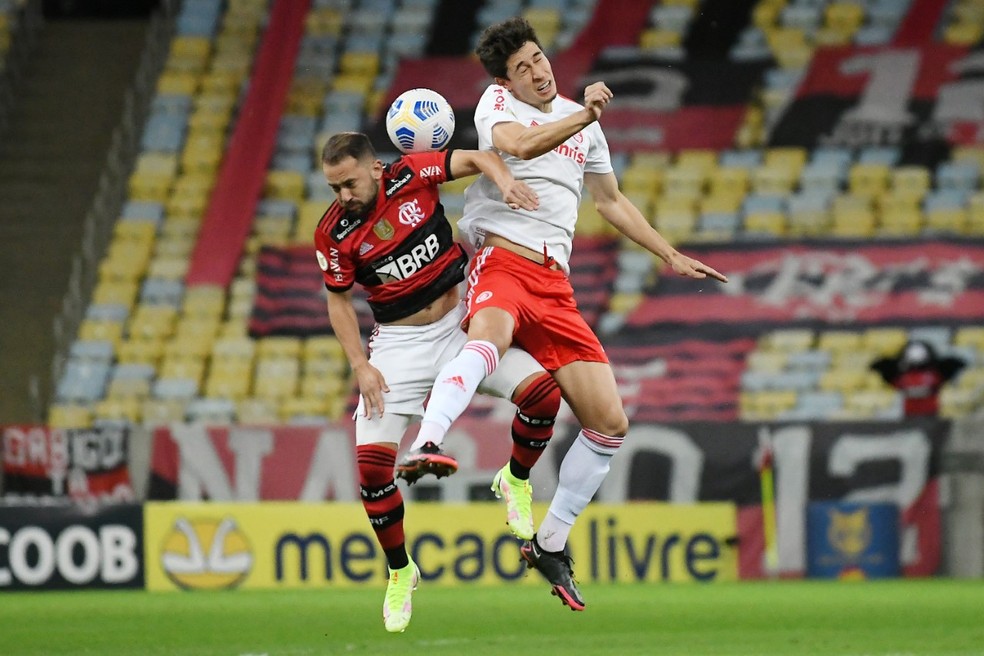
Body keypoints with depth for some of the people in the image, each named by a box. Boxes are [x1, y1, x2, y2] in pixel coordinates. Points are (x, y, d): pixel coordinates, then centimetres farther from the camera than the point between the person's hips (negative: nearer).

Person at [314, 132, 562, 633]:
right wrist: (360, 366, -8)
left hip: (459, 324, 1)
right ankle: (399, 573, 6)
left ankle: (516, 481, 10)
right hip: (399, 345, -1)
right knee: (371, 458, -14)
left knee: (541, 390, -19)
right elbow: (338, 300, 1)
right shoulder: (334, 233, -10)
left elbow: (478, 158, -4)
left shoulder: (412, 176, -10)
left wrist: (503, 180, -26)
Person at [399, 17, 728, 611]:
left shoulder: (583, 122, 22)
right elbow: (520, 145, -17)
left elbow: (612, 201, 34)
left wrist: (672, 256, 34)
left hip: (555, 284, 6)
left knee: (610, 424, 1)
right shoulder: (497, 102, 7)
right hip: (503, 263, -6)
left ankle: (550, 542, 16)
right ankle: (426, 446, -65)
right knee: (488, 340, -42)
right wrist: (585, 114, -17)